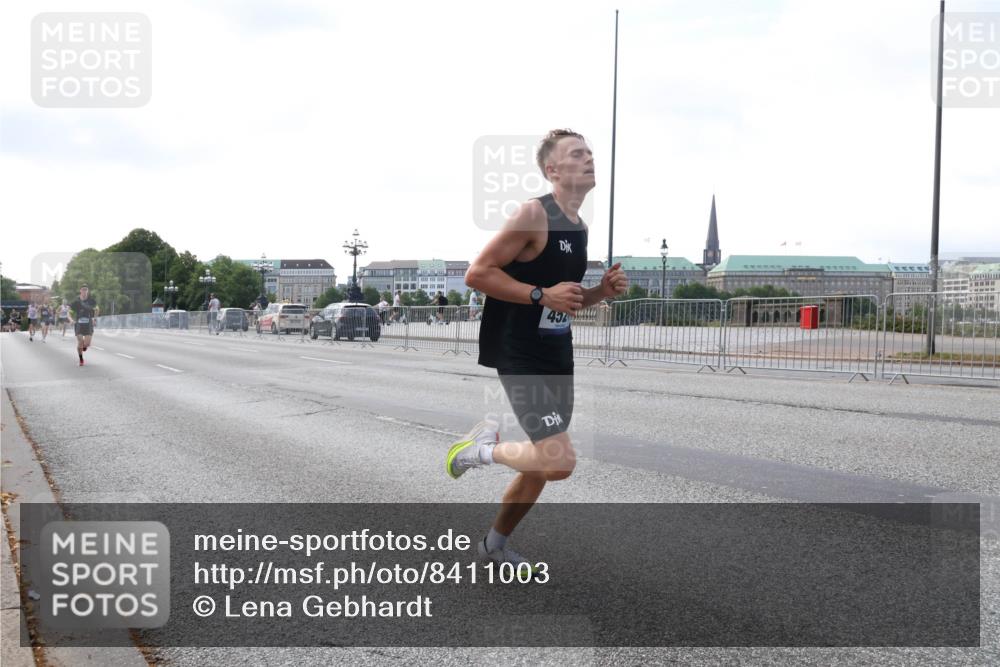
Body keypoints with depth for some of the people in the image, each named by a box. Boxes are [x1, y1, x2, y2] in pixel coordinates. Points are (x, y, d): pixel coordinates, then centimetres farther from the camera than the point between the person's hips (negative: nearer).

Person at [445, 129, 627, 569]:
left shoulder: (579, 227, 13)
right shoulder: (534, 214, -14)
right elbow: (477, 274, -18)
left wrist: (602, 291, 4)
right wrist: (541, 294, -22)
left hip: (558, 358, 9)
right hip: (521, 358, -9)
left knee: (543, 466, 15)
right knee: (559, 462, -19)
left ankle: (494, 545, 34)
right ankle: (479, 449, 7)